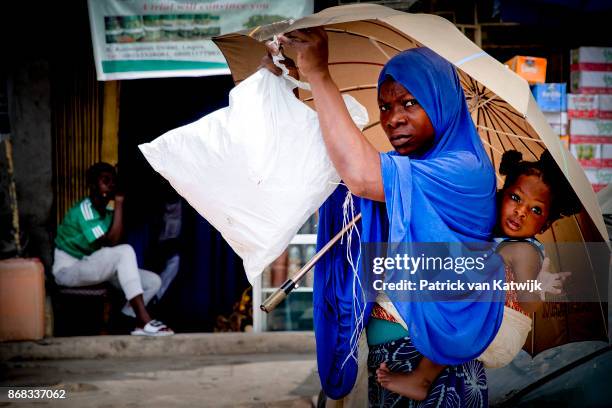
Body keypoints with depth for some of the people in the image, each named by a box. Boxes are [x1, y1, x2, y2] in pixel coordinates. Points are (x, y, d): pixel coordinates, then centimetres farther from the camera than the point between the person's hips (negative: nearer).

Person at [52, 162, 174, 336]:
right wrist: (119, 202, -26)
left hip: (91, 268, 8)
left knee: (153, 281, -6)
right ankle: (143, 322, -38)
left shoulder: (107, 212, 7)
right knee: (124, 252, -32)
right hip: (68, 270, -8)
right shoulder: (84, 210, -19)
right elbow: (112, 242, -30)